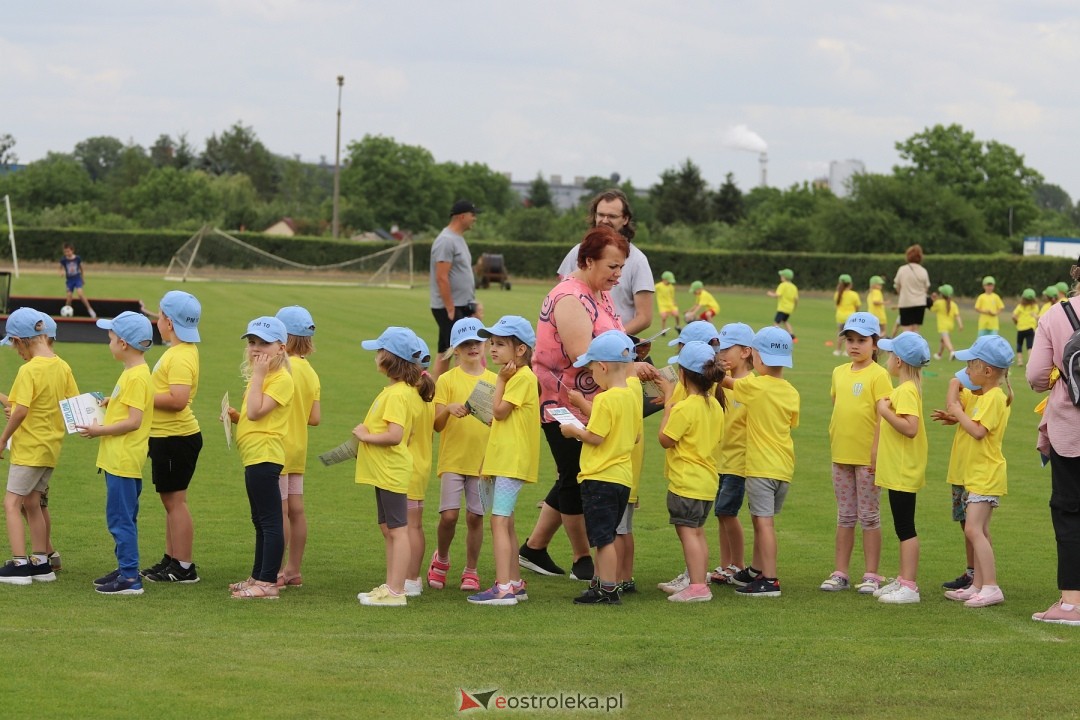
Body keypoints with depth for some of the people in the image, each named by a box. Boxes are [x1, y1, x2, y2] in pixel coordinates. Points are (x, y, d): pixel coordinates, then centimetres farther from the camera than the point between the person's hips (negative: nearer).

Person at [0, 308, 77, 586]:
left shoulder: (29, 370, -18)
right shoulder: (63, 367, 4)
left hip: (29, 448, -8)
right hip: (51, 446, 8)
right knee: (31, 504, 17)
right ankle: (41, 562, 19)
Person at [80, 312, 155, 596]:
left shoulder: (136, 377, -19)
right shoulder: (133, 372, 13)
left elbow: (133, 421, -23)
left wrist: (100, 431, -17)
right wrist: (110, 403, 14)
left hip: (124, 460, -11)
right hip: (120, 458, 11)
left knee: (121, 519, -7)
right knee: (123, 518, 16)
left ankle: (130, 578, -5)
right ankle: (126, 570, 23)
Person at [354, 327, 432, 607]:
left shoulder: (397, 394, -20)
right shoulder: (409, 390, 12)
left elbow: (395, 435, -29)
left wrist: (365, 436, -16)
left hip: (391, 472, -11)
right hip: (384, 471, 11)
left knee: (397, 530, -7)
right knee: (388, 529, 16)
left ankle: (395, 592, -5)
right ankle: (391, 587, 22)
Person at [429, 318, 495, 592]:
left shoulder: (494, 381, 8)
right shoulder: (447, 380, 1)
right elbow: (437, 424, -4)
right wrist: (449, 410, -23)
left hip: (482, 459, 2)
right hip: (452, 459, -2)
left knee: (475, 516, 3)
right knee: (449, 515, -9)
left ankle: (471, 571, 16)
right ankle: (441, 559, 17)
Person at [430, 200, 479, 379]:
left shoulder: (459, 239, 16)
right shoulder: (447, 241, -15)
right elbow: (441, 278, -20)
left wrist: (473, 303, 19)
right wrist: (450, 309, -22)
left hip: (462, 306, 10)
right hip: (449, 307, -10)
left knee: (444, 354, 11)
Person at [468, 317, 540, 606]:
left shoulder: (522, 377, -13)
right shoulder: (513, 377, 18)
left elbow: (499, 411, -19)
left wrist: (500, 380, -9)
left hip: (512, 461, -11)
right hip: (501, 460, 11)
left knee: (499, 522, -15)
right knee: (505, 524, 15)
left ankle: (503, 588, -19)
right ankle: (515, 583, 22)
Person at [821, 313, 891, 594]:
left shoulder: (878, 375, -10)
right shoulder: (839, 373, 9)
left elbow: (883, 417, -13)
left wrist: (876, 454, -17)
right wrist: (832, 441, 12)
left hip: (868, 457, -6)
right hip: (841, 455, 6)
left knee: (869, 517, 2)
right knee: (845, 516, 11)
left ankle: (871, 575, 8)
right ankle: (840, 573, 16)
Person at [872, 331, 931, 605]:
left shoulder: (906, 391, -18)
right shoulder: (906, 389, 13)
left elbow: (910, 427, -29)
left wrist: (885, 411, -23)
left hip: (903, 473, -10)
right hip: (897, 471, 10)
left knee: (905, 528, -7)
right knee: (902, 528, 15)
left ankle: (908, 587, -5)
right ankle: (903, 580, 22)